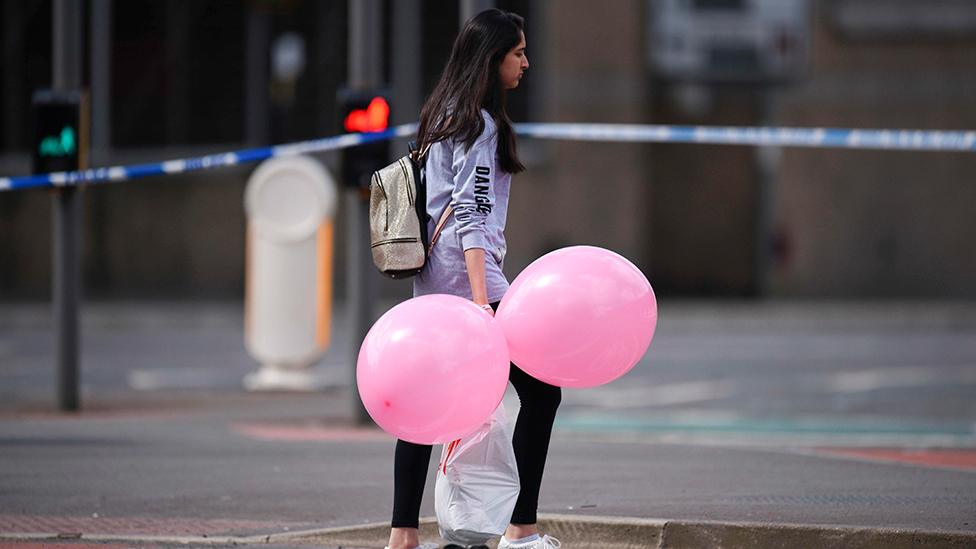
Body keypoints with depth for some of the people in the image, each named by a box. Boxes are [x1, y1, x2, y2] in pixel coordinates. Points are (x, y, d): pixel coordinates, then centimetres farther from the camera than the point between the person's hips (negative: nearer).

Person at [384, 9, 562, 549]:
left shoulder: (443, 115, 16)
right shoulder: (480, 124, -12)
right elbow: (471, 216, -20)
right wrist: (481, 299, -25)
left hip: (431, 280, 9)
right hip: (466, 270, -9)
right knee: (539, 391, -3)